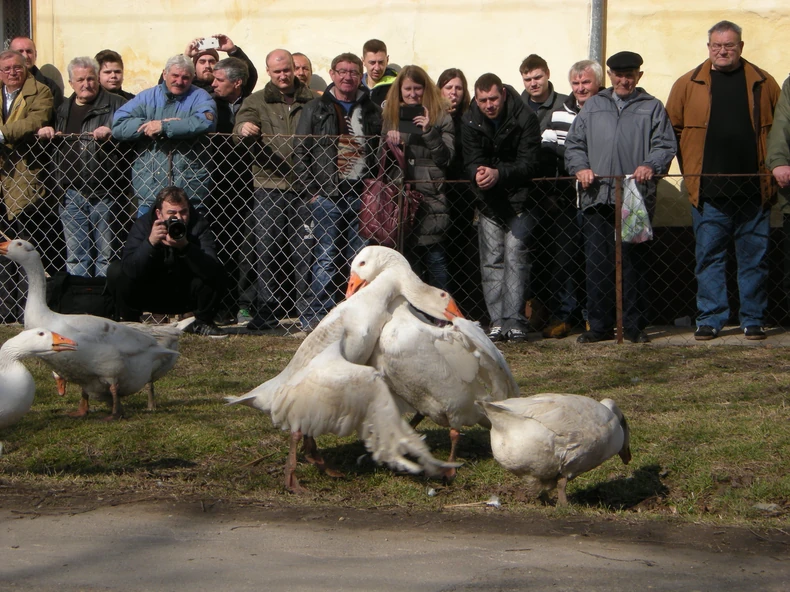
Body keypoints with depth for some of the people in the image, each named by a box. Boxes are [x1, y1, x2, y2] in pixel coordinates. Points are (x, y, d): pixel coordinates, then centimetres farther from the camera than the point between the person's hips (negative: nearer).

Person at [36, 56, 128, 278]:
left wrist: (112, 133, -22)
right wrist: (45, 132, 7)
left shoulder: (116, 104, 2)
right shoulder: (64, 109, 18)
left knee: (105, 256, 2)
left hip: (105, 193, -4)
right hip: (72, 194, 4)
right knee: (75, 256, 7)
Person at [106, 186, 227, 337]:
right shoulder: (142, 225, -18)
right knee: (116, 271, -24)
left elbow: (211, 270, -32)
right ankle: (130, 322, -1)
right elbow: (130, 270, -32)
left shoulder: (199, 226, -17)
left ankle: (203, 323, 0)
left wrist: (185, 246, -47)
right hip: (151, 295, 0)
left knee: (216, 275, -26)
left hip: (185, 297, 0)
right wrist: (150, 242, -47)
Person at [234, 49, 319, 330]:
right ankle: (266, 311, 5)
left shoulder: (312, 100, 12)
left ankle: (307, 309, 6)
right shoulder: (256, 102, 11)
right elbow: (241, 127, -5)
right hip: (268, 186, 0)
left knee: (304, 250, -1)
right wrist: (244, 130, -31)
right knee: (266, 250, 0)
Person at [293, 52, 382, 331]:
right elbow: (300, 152, 3)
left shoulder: (372, 111, 13)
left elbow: (380, 151, 16)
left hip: (361, 194, 3)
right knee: (326, 258, -3)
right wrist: (308, 191, -5)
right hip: (327, 195, -3)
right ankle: (316, 316, 1)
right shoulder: (316, 108, 6)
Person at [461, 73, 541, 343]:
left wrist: (499, 174, -33)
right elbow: (471, 160, -5)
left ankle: (514, 321, -13)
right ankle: (497, 322, 2)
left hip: (518, 199, -4)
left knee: (515, 255, -12)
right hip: (489, 201, 4)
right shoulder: (470, 121, -1)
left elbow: (529, 163, -17)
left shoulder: (525, 118, -13)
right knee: (491, 261, 1)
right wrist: (477, 172, -30)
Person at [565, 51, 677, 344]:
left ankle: (634, 325, 7)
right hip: (597, 198, 2)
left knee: (634, 265, 0)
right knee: (597, 265, 0)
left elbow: (665, 145, 6)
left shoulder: (652, 107, 13)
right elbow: (573, 142, 16)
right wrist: (580, 167, -3)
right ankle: (599, 325, 6)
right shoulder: (592, 106, 19)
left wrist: (651, 166, -14)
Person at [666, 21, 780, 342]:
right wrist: (689, 169, 2)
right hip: (709, 191, 0)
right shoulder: (688, 84, 5)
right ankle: (710, 319, 10)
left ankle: (753, 320, 13)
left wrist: (774, 166, 4)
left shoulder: (762, 83, 8)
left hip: (753, 190, 1)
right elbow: (671, 130, 7)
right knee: (709, 257, 3)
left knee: (754, 258, 5)